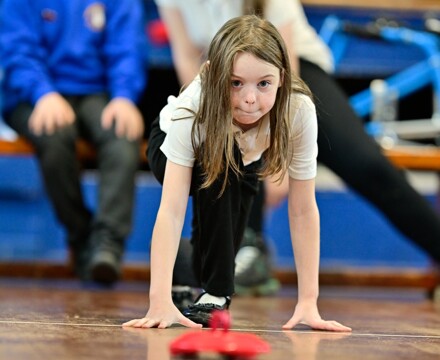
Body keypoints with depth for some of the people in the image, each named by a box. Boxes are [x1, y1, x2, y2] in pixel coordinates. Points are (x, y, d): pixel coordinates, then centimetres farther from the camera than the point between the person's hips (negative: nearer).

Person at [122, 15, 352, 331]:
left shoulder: (298, 111, -36)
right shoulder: (193, 108, -41)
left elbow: (303, 210, -30)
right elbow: (171, 210, -45)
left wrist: (308, 302, -34)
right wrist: (160, 301, -54)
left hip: (245, 158, 3)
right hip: (171, 147, -3)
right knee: (218, 169, -34)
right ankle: (215, 292, -21)